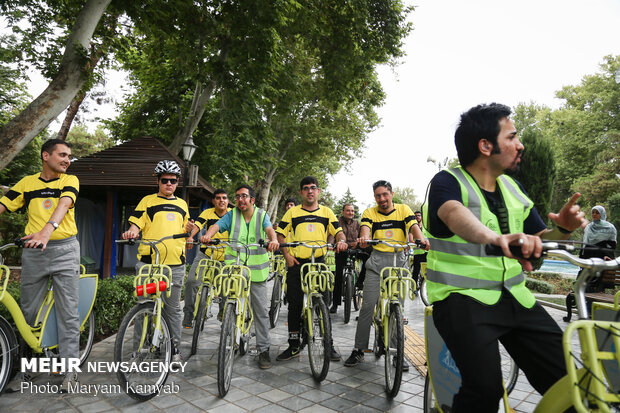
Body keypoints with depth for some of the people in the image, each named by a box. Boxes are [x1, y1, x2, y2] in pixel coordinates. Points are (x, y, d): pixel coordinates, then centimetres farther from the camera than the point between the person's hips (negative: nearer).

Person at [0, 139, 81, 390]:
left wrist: (47, 230, -33)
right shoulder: (27, 183, 10)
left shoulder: (70, 180, 2)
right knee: (28, 310, 13)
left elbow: (64, 204, -15)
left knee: (68, 312, -1)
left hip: (64, 249, -2)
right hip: (32, 250, 3)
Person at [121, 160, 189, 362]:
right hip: (148, 263, -3)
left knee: (173, 308, 9)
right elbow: (136, 223, -2)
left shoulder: (182, 204, 17)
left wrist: (183, 256, 15)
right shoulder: (148, 201, 7)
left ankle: (175, 349, 19)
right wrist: (132, 231, -22)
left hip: (175, 265, 3)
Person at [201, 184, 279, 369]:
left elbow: (269, 229, -12)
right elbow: (217, 226, -9)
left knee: (261, 311, 4)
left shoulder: (261, 215, 6)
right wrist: (207, 235, -32)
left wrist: (273, 240, -35)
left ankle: (263, 349, 15)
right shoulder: (231, 215, 6)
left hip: (257, 270, 0)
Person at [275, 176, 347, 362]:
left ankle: (329, 344, 17)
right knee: (294, 305, 5)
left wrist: (341, 241, -15)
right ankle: (294, 345, 19)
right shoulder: (292, 212, 8)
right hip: (296, 263, 0)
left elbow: (338, 231, 9)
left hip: (319, 263, 0)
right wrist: (287, 255, -4)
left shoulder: (327, 212, 11)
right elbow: (280, 234, 8)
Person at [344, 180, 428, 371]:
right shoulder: (370, 212, 6)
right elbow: (365, 228, -13)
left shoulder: (403, 209, 7)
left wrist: (421, 239, -30)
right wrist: (364, 238, -37)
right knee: (368, 305, -4)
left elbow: (413, 226, -8)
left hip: (399, 260, 1)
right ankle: (359, 350, 7)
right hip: (377, 262, 0)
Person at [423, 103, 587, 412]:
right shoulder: (448, 183, -11)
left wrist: (562, 229, -6)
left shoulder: (513, 188, 12)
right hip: (462, 297, -6)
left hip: (513, 297, 6)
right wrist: (495, 237, -53)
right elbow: (454, 215, -34)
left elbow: (538, 237, 16)